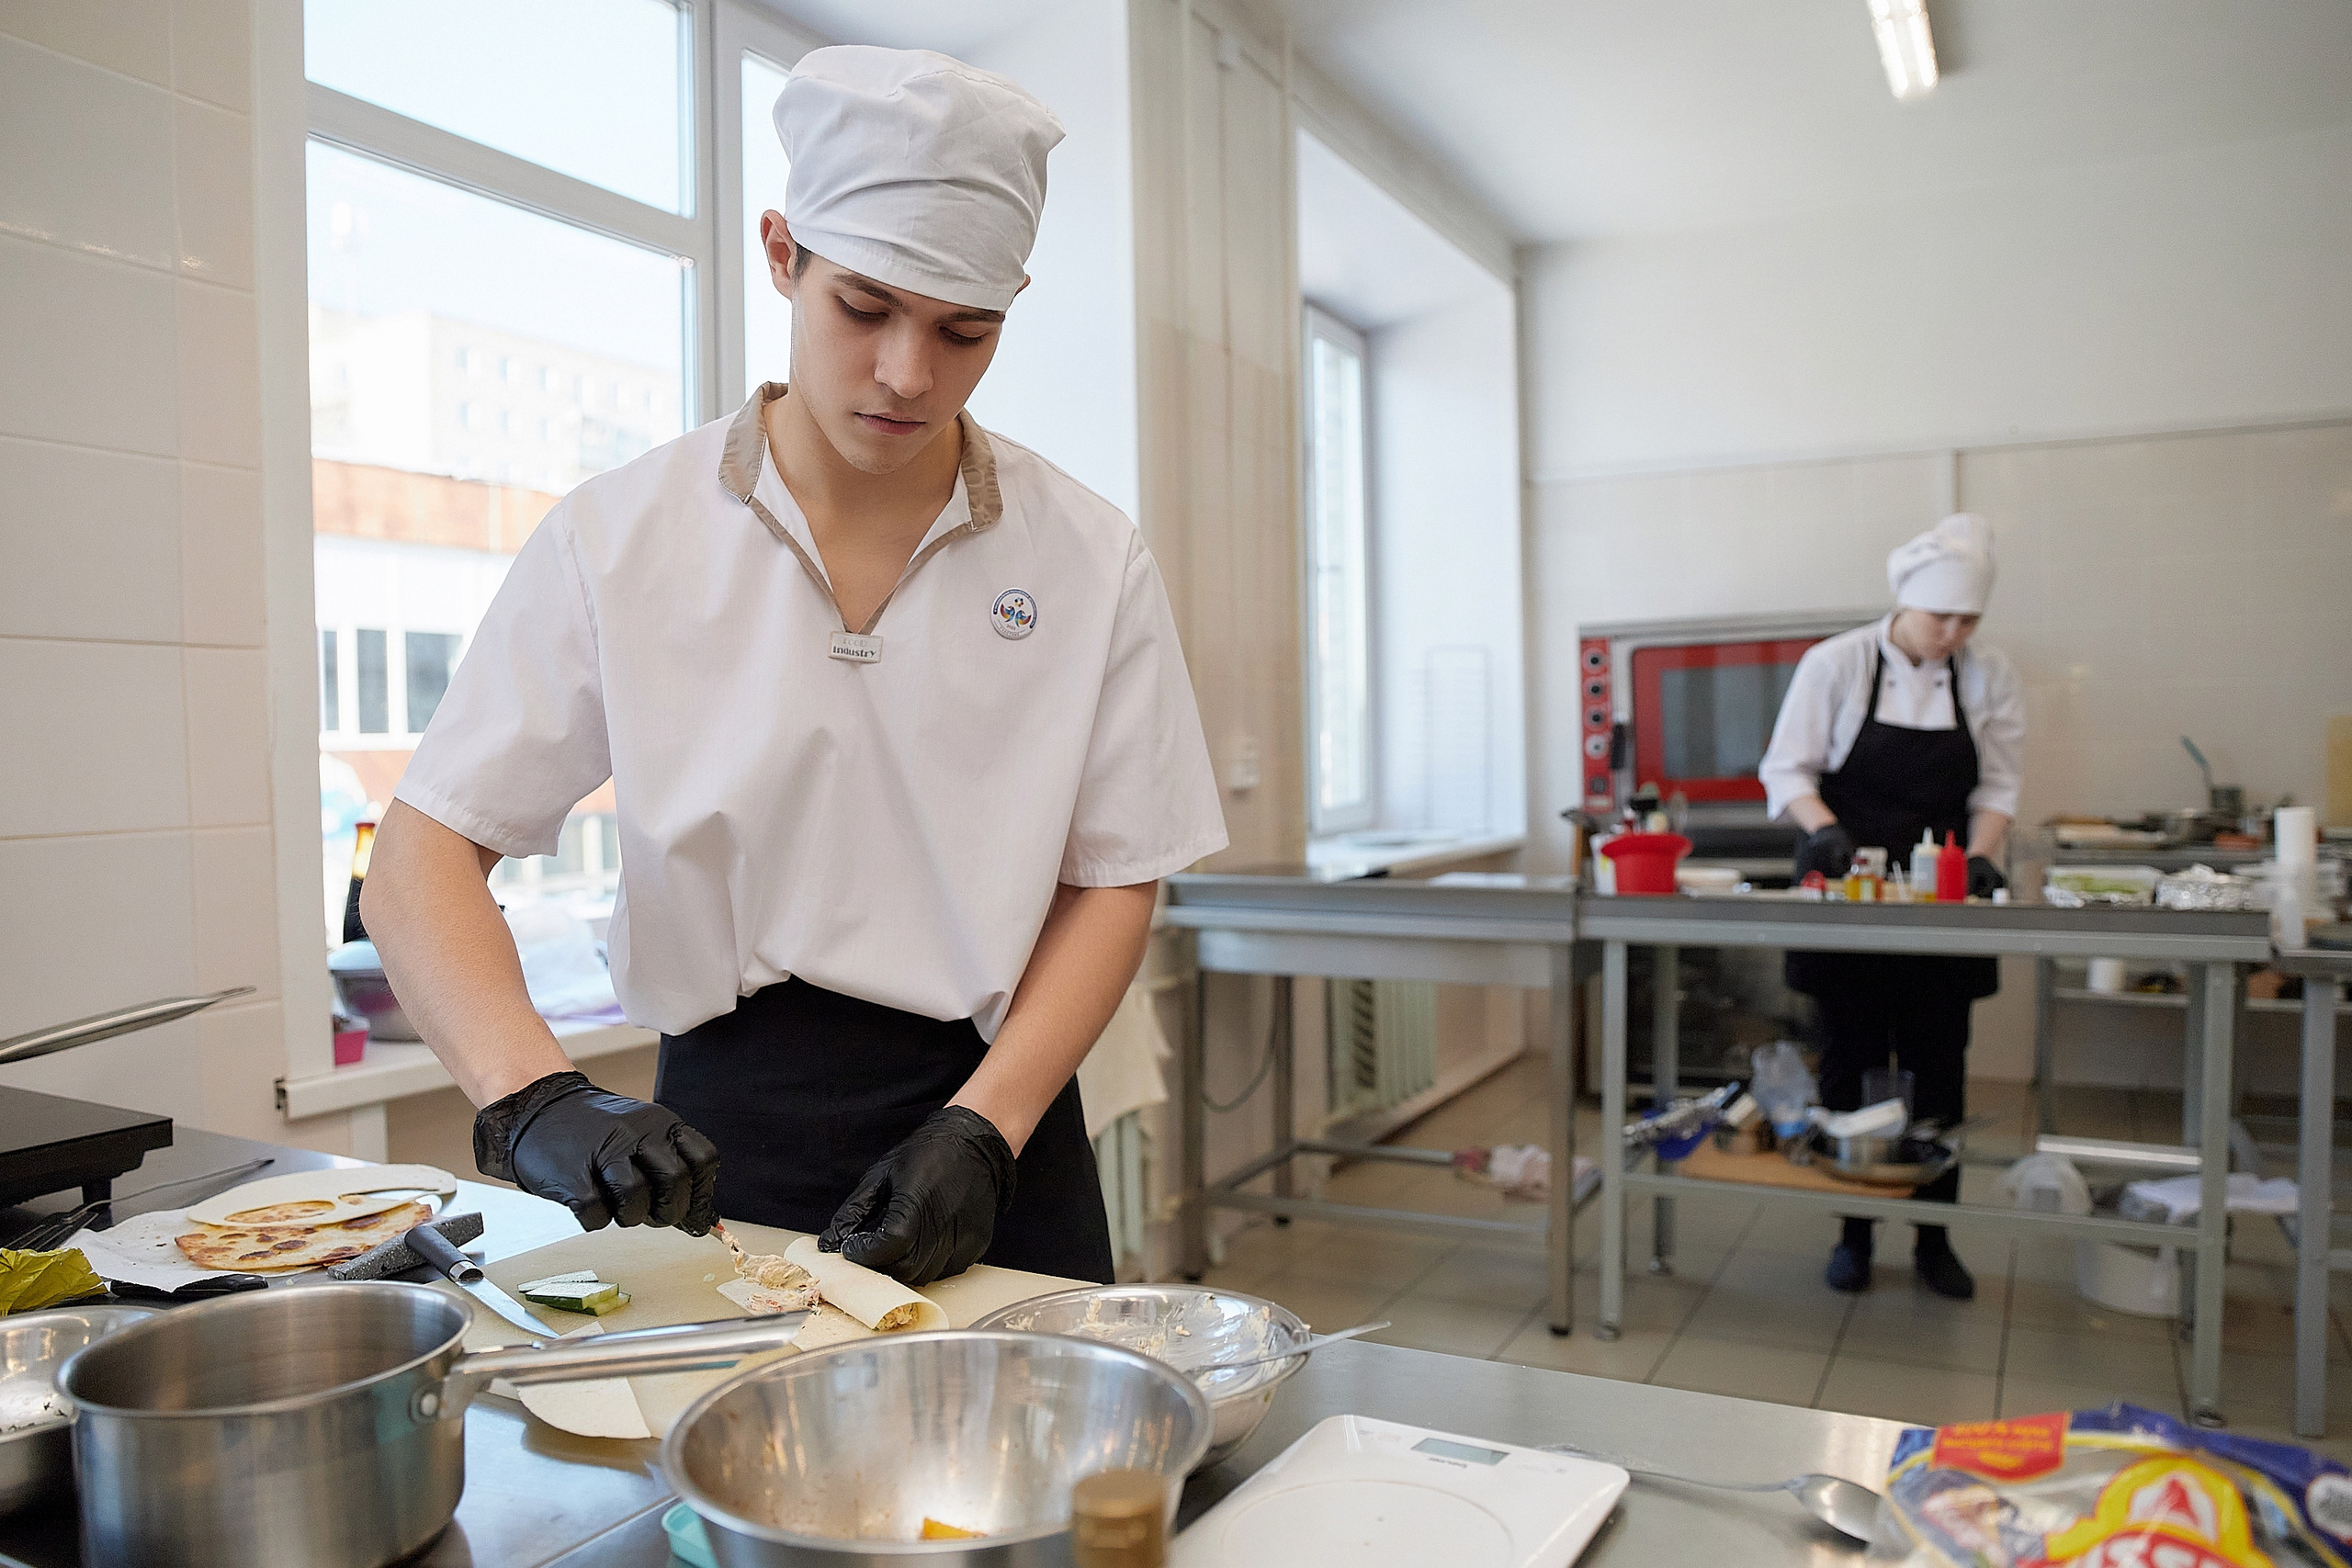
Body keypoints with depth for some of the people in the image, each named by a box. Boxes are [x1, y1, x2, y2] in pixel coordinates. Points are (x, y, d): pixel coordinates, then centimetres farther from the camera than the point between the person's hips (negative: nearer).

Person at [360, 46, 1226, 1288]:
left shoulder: (1088, 560, -4)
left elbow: (1113, 881, -3)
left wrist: (981, 1131, -15)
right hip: (716, 1146, 0)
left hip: (983, 1137, 1)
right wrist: (535, 1101, -24)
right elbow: (421, 859, -7)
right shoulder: (617, 540, -6)